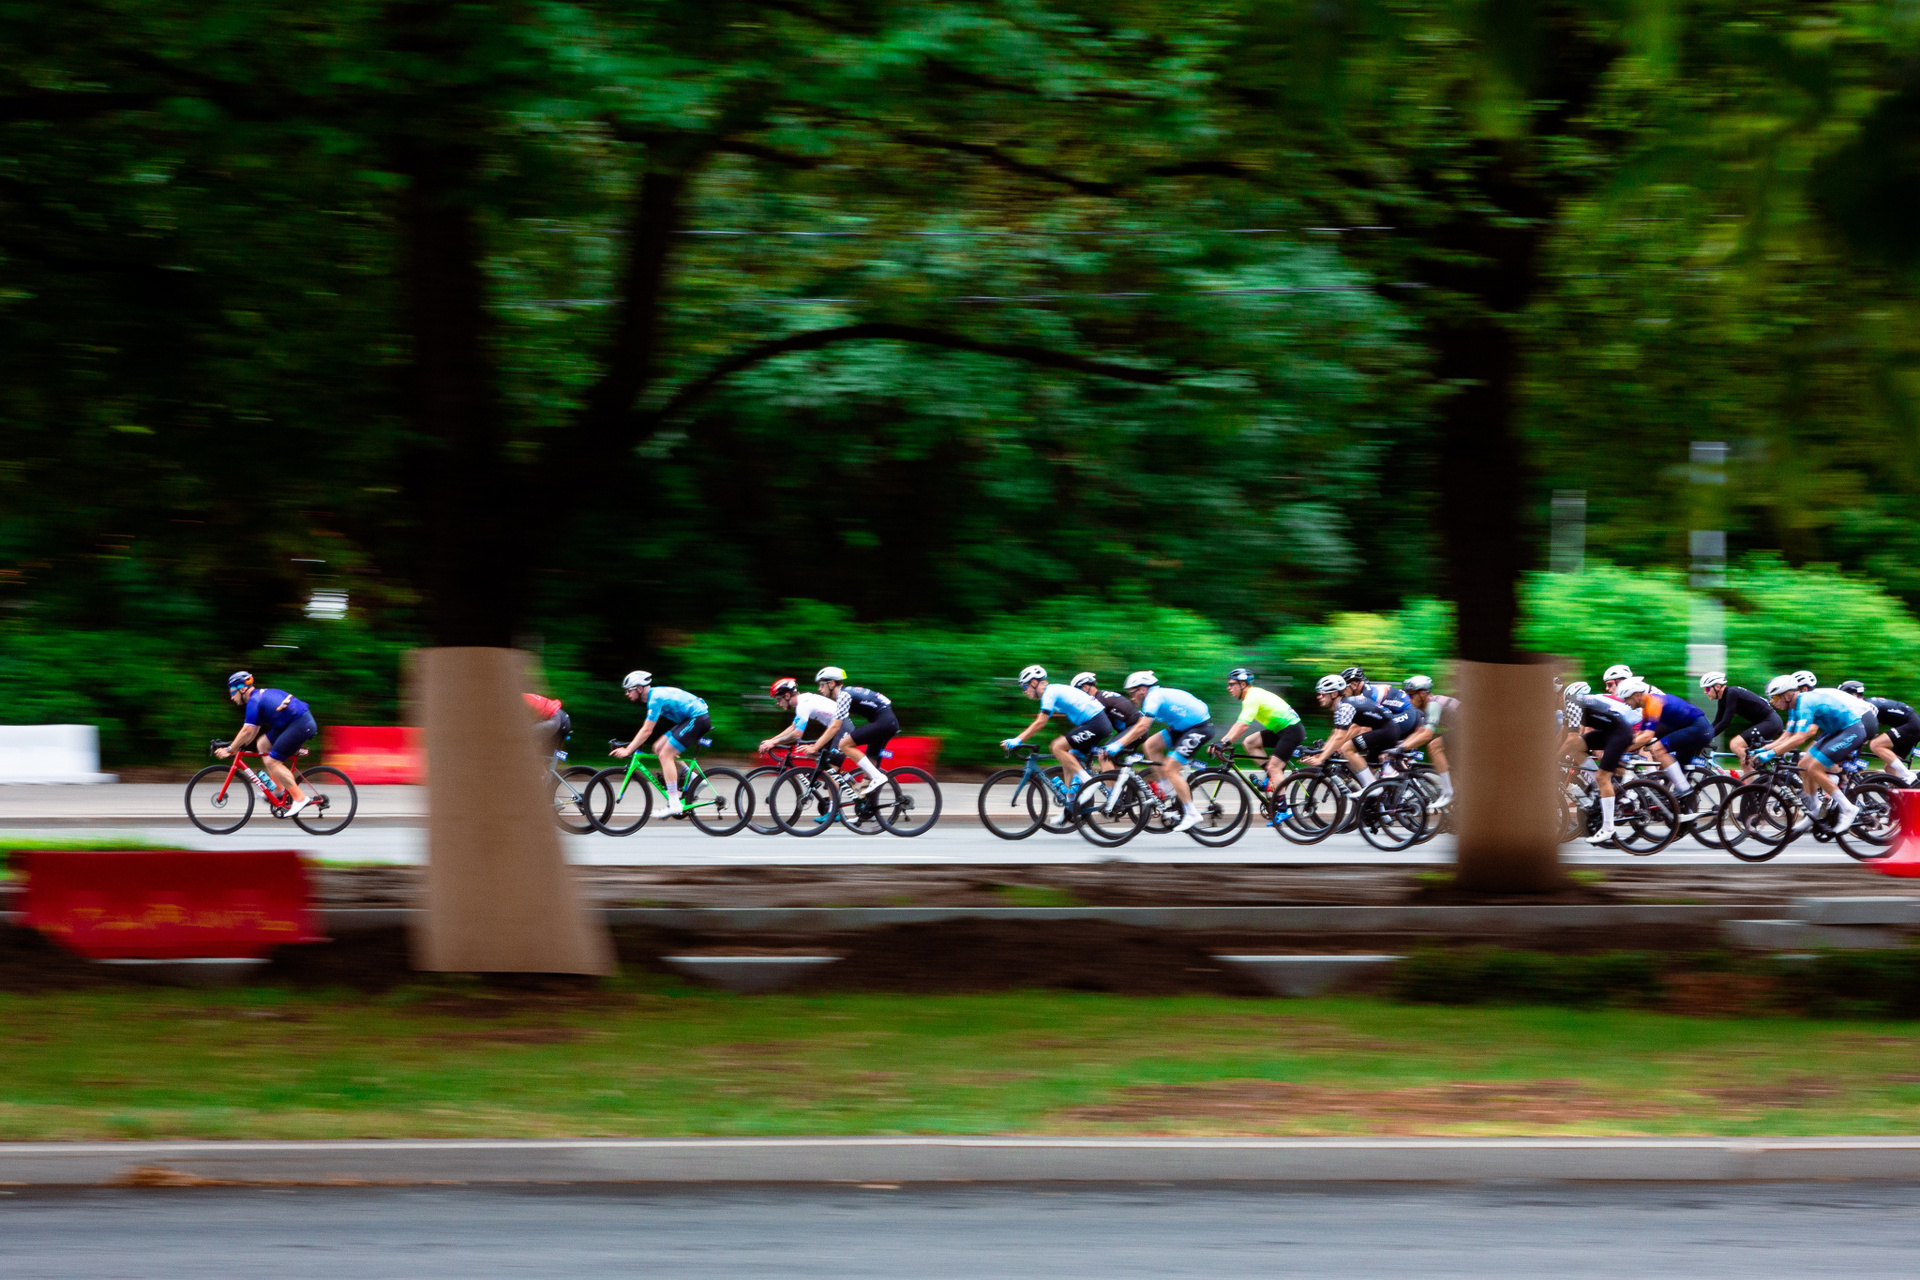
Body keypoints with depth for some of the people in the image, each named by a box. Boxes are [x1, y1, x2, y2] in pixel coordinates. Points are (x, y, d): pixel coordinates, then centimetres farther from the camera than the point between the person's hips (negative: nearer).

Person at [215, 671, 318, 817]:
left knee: (272, 762, -9)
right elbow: (254, 730, 26)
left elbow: (247, 730, -15)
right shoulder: (260, 696, 19)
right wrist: (240, 746, 23)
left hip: (300, 725, -10)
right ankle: (280, 790, 17)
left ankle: (300, 798, -9)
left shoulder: (254, 701, -11)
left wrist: (229, 750, -9)